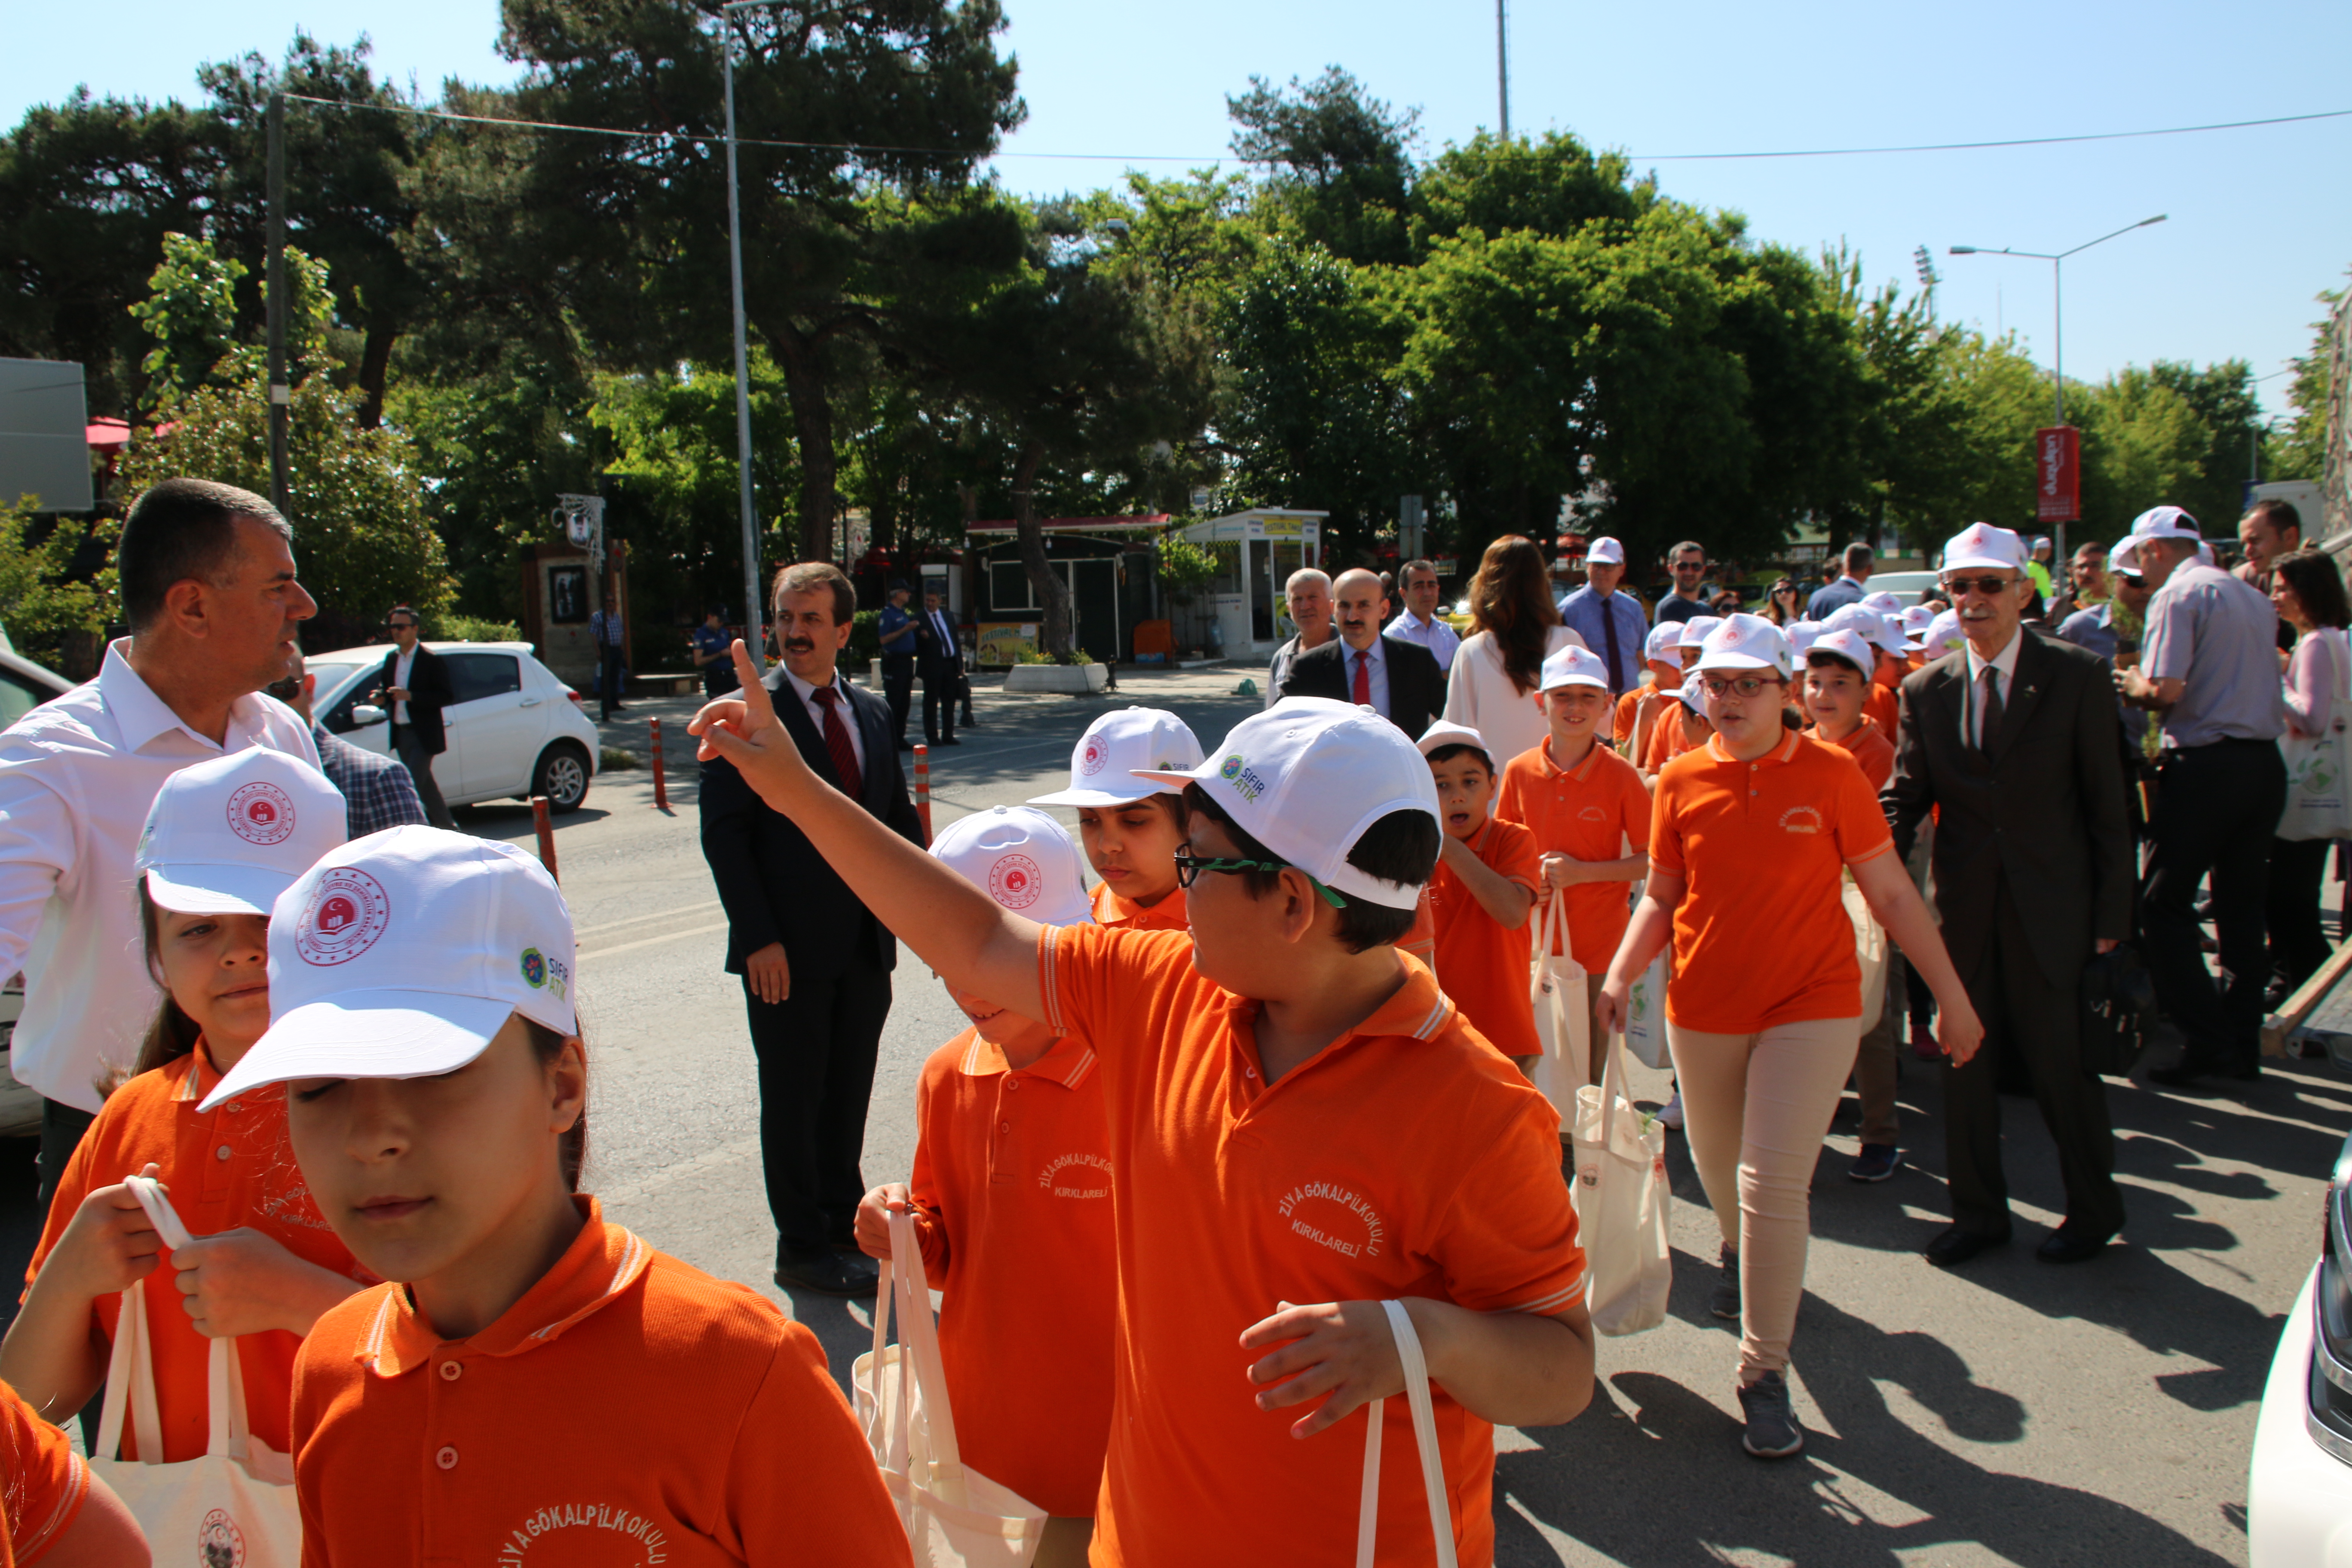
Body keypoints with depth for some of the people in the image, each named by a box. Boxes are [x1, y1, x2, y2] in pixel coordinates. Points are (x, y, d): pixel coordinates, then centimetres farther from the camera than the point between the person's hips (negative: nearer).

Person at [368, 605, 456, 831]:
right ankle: (448, 827, 26)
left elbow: (447, 696, -15)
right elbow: (385, 685, 21)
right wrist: (380, 696, -4)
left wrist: (410, 696, -24)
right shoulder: (391, 658, 11)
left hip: (423, 735, -7)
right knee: (425, 784, 15)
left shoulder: (431, 660, -10)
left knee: (412, 786, -11)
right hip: (401, 734, 7)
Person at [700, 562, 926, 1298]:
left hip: (866, 944, 5)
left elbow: (899, 817, 15)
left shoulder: (871, 712, 10)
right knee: (794, 1099, 7)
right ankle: (802, 1247, 21)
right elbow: (723, 833, -11)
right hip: (789, 952, -5)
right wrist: (758, 938, -16)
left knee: (849, 1092, 16)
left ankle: (843, 1222, 33)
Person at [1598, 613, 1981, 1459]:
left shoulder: (1831, 772, -7)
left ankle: (1764, 1373, 4)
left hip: (1812, 1005, -3)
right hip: (1704, 1008, 3)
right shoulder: (1682, 780, -1)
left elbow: (1891, 893, -1)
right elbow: (1661, 897, 5)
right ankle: (1740, 1253, 56)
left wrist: (1951, 994, 1)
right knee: (1717, 1163, 20)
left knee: (1773, 1181, -11)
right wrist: (1619, 977, -10)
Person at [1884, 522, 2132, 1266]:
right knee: (1964, 1061, 11)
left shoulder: (2077, 676, -4)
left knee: (2060, 1060, 5)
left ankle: (2094, 1210, 27)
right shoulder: (1927, 690, 3)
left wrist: (2111, 913, -5)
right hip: (1963, 905, 3)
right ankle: (1977, 1212, 27)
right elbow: (1907, 797, 2)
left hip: (2049, 905, -3)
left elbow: (2105, 802, -3)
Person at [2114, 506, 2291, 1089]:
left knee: (2165, 904, 0)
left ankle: (2208, 1040, -4)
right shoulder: (2256, 599, 17)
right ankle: (2243, 1044, 17)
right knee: (2242, 906, 13)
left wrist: (2131, 685, 2)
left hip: (2206, 764, -8)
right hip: (2266, 763, 8)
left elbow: (2165, 690, -19)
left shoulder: (2177, 595, -8)